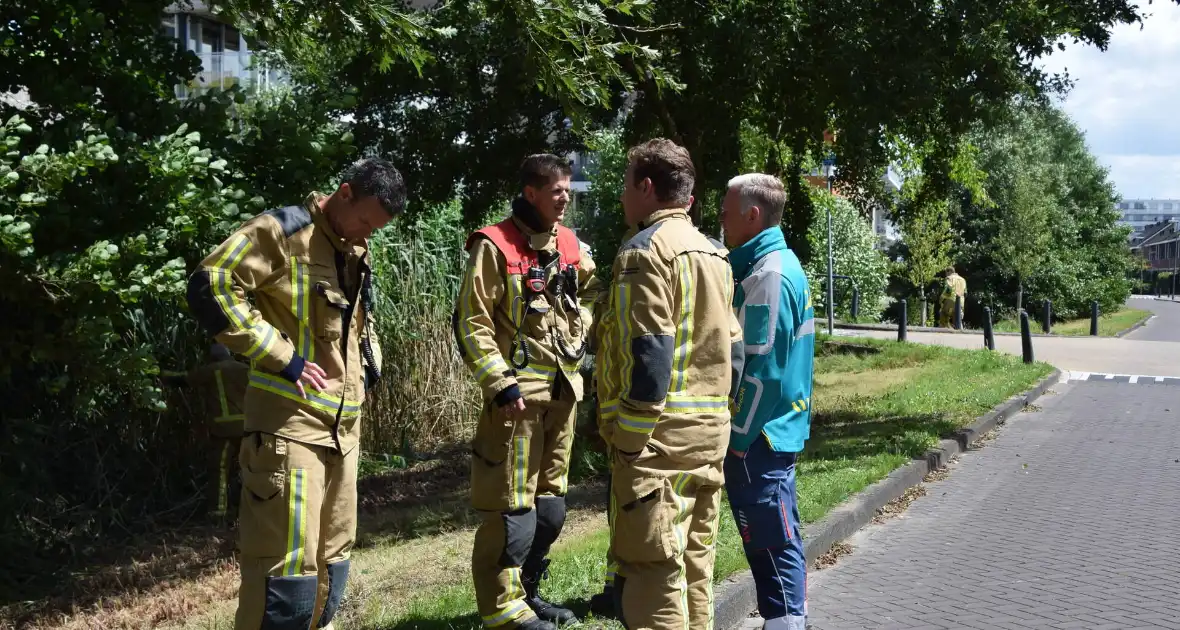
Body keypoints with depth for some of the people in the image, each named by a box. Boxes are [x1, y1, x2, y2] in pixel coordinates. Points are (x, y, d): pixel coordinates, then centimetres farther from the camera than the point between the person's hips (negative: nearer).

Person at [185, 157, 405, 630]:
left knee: (332, 555, 16)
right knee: (288, 561, -9)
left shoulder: (355, 251, 16)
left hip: (344, 424, 9)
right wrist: (281, 354, -19)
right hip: (291, 422, -9)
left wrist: (369, 363, 12)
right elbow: (210, 286, -19)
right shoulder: (284, 230, -10)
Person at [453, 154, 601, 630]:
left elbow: (591, 289, 30)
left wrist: (580, 328, 13)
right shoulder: (495, 247, -11)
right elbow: (471, 324, -14)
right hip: (519, 393, -7)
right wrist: (499, 383, -19)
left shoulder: (569, 243, 10)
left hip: (562, 390, 7)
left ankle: (526, 592, 28)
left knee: (550, 504, 14)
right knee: (512, 507, -3)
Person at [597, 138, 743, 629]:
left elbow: (649, 354, -19)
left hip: (660, 434, -9)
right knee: (694, 564, 16)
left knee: (651, 572, -5)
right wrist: (718, 415, 19)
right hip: (710, 432, 9)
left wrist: (628, 439, -16)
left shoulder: (645, 249, -11)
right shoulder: (715, 254, 16)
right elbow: (731, 349, 16)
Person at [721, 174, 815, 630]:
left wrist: (740, 436, -15)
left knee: (772, 540, -1)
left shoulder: (768, 274, -19)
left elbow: (762, 370, -21)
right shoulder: (776, 264, 12)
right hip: (771, 429, 10)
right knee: (772, 535, 16)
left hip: (760, 434, -10)